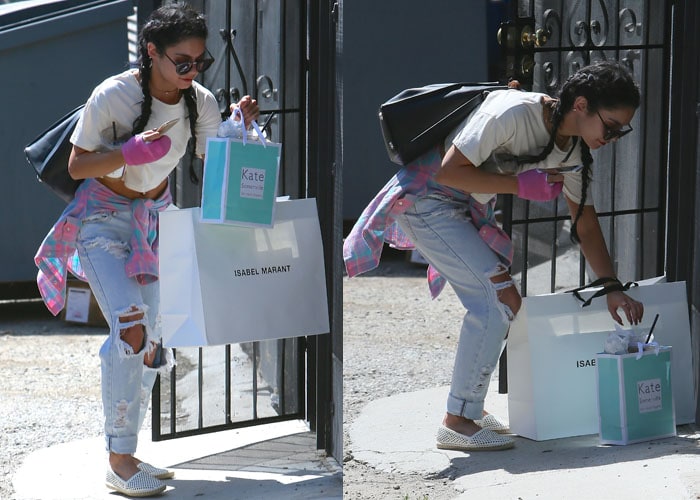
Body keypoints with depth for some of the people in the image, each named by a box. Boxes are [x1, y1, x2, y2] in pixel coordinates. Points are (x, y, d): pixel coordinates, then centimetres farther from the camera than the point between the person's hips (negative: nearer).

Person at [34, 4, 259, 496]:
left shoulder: (200, 101, -8)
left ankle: (126, 451, 19)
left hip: (154, 217, 6)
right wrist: (131, 151, -31)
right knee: (131, 328, -21)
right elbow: (76, 165, -15)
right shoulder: (113, 96, -21)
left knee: (150, 341, 5)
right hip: (103, 216, -6)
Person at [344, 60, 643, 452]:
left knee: (503, 303, 3)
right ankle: (458, 423, -11)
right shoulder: (513, 113, -28)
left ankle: (470, 408, 19)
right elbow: (448, 171, -27)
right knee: (499, 298, -17)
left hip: (469, 210, 9)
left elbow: (586, 224, 7)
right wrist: (520, 183, -26)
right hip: (425, 200, -9)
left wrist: (612, 287, 0)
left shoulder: (574, 150, -2)